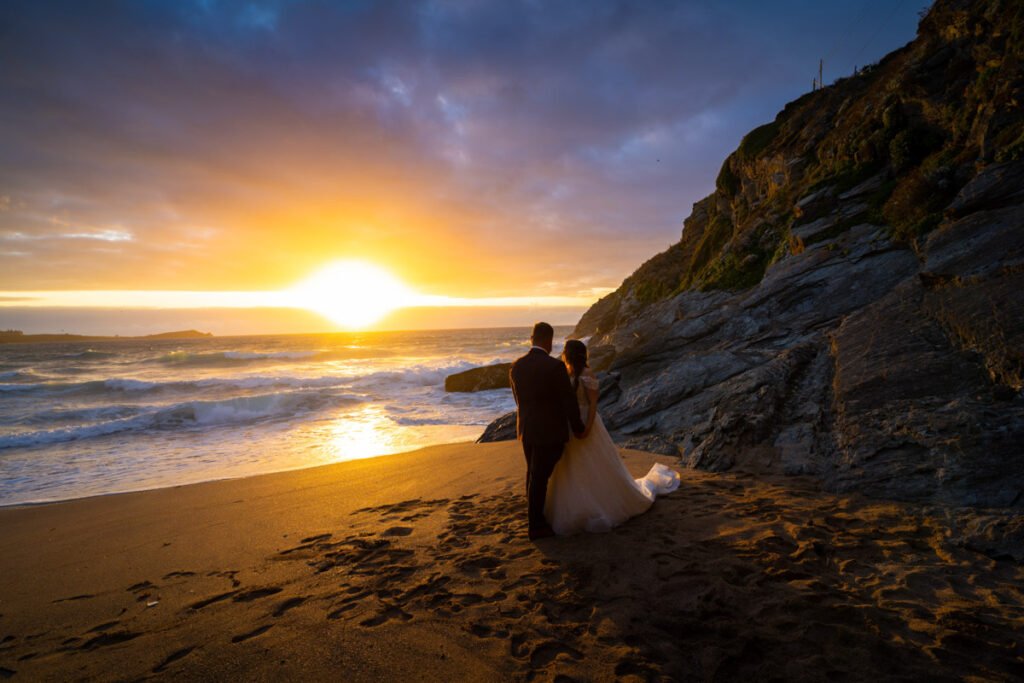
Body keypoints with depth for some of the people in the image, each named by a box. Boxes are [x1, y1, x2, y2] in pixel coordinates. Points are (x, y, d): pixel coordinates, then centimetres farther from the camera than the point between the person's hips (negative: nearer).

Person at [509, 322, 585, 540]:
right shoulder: (555, 366, -19)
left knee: (533, 474, 22)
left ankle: (535, 518, 37)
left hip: (526, 429, 6)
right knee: (540, 477, 4)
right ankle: (536, 526, 18)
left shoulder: (516, 367, 0)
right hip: (550, 432, -6)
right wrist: (578, 427, 0)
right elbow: (569, 401, -14)